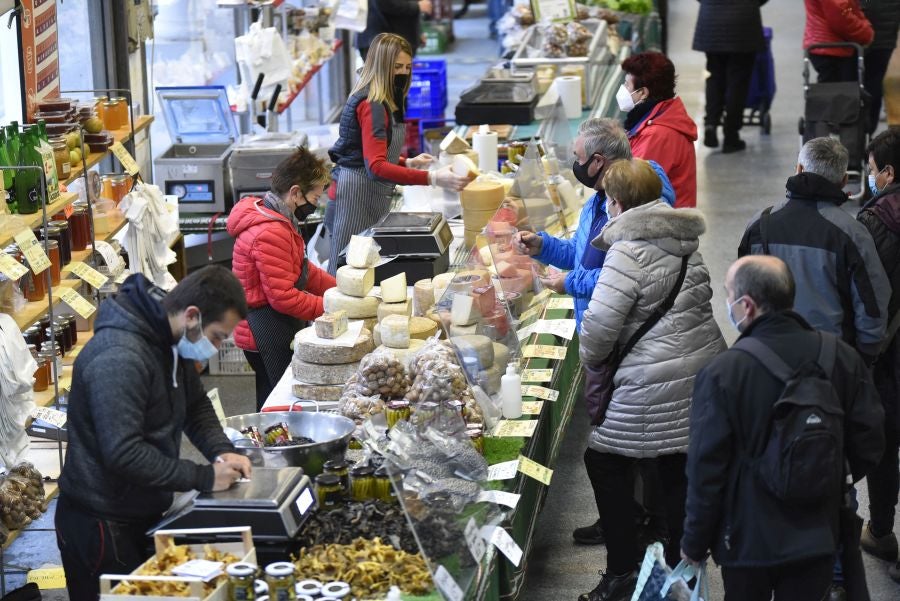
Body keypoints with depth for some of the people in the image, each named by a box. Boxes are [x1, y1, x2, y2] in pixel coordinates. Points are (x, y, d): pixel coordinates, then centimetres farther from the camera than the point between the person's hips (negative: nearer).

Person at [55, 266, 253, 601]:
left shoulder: (170, 342, 4)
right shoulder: (119, 358, -27)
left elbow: (195, 405, 18)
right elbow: (122, 453, -31)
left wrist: (221, 451, -2)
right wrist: (203, 478, -24)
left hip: (143, 516, 9)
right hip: (102, 526, -9)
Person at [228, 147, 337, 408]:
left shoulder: (276, 220, 11)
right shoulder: (270, 233, -23)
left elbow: (302, 269, 21)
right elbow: (283, 297, -23)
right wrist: (329, 308, -16)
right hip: (268, 335, -11)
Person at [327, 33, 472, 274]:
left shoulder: (386, 102, 14)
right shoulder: (371, 106, -18)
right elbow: (376, 166, -28)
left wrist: (408, 163, 10)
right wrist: (431, 178, -33)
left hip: (371, 197, 10)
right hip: (356, 197, -10)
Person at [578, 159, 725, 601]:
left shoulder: (629, 250, -15)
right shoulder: (685, 239, 11)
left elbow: (601, 320, -18)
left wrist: (590, 356, 3)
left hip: (656, 380, -8)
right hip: (702, 367, 8)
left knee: (604, 461, 7)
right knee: (679, 471, 14)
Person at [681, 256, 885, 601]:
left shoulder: (720, 374, -22)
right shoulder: (842, 358, -10)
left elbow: (706, 471, -16)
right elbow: (868, 447, 0)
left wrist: (694, 544, -3)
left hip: (748, 542, -3)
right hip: (818, 537, 3)